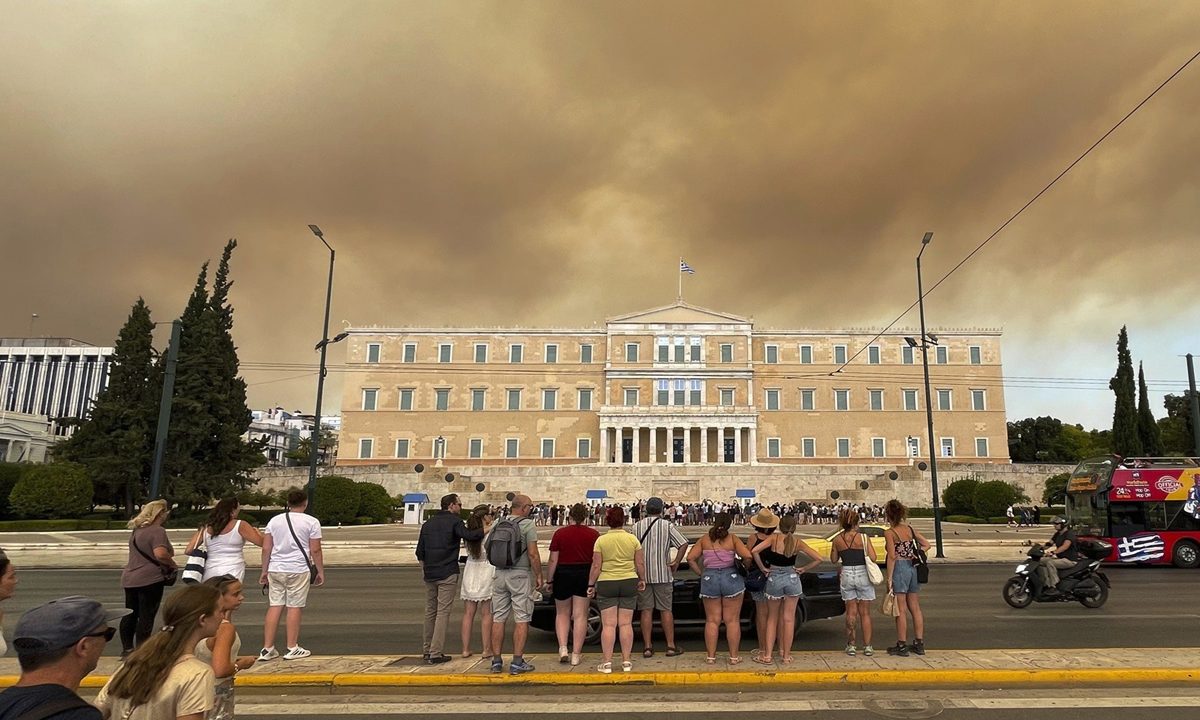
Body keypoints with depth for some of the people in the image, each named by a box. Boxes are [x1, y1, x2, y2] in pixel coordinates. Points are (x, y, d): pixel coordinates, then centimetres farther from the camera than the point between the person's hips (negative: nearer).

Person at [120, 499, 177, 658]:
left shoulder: (136, 530, 13)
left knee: (130, 615, 17)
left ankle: (127, 648, 25)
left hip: (129, 578, 9)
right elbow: (160, 554, -30)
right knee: (146, 617, -1)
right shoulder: (157, 531, -16)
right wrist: (172, 564, -13)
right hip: (150, 579, -9)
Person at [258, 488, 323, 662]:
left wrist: (264, 571, 16)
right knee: (295, 607, 3)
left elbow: (266, 548, 8)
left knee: (274, 607, 8)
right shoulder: (311, 522, -3)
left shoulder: (274, 520, 8)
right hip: (298, 570, -4)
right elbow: (315, 551, -5)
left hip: (275, 570, 4)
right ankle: (292, 649, 10)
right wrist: (320, 572, 3)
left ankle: (267, 649, 11)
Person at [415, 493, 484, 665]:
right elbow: (468, 535, -26)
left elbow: (420, 552, 15)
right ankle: (436, 654, -4)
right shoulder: (454, 521, -7)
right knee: (443, 612, -3)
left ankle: (426, 650, 21)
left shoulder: (428, 523, 13)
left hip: (429, 574, 7)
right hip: (447, 574, -6)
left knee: (430, 612, 15)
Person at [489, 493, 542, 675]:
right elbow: (533, 554, -13)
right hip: (520, 575, -5)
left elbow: (488, 550, 11)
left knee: (498, 619, 11)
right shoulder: (528, 525, -8)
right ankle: (517, 662, 1)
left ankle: (497, 660, 14)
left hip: (499, 575, 5)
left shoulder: (497, 525, 9)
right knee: (521, 619, 1)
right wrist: (538, 575, -3)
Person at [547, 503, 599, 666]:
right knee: (580, 615, 7)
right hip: (585, 576, 1)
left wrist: (549, 580, 3)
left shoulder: (560, 533, -6)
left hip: (563, 576, -1)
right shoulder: (593, 535, -3)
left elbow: (553, 560, -6)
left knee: (562, 613, 16)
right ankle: (576, 654, 9)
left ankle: (562, 648, 4)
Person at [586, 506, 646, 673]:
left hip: (606, 584, -2)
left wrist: (591, 585, 4)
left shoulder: (601, 540, -7)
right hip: (629, 583, 2)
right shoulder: (632, 539, -2)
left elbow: (596, 566, -6)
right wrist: (642, 580, 16)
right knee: (626, 624, 7)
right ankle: (626, 661, 11)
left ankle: (606, 662, 4)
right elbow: (640, 563, 2)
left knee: (608, 624, 2)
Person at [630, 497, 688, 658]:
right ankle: (671, 646, 11)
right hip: (663, 574, -1)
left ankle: (647, 647, 9)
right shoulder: (668, 526, -3)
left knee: (646, 610, 6)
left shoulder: (636, 526, 0)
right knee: (666, 610, 8)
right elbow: (683, 544, -10)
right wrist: (676, 563, -3)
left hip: (642, 575, 1)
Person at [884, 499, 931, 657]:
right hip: (913, 568, 6)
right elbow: (926, 544, 10)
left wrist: (889, 578, -12)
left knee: (901, 610, 0)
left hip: (899, 569, -6)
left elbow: (892, 557, -15)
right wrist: (915, 555, 8)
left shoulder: (889, 533, -11)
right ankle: (919, 644, 18)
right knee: (915, 608, 13)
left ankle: (901, 645, 5)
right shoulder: (910, 529, 8)